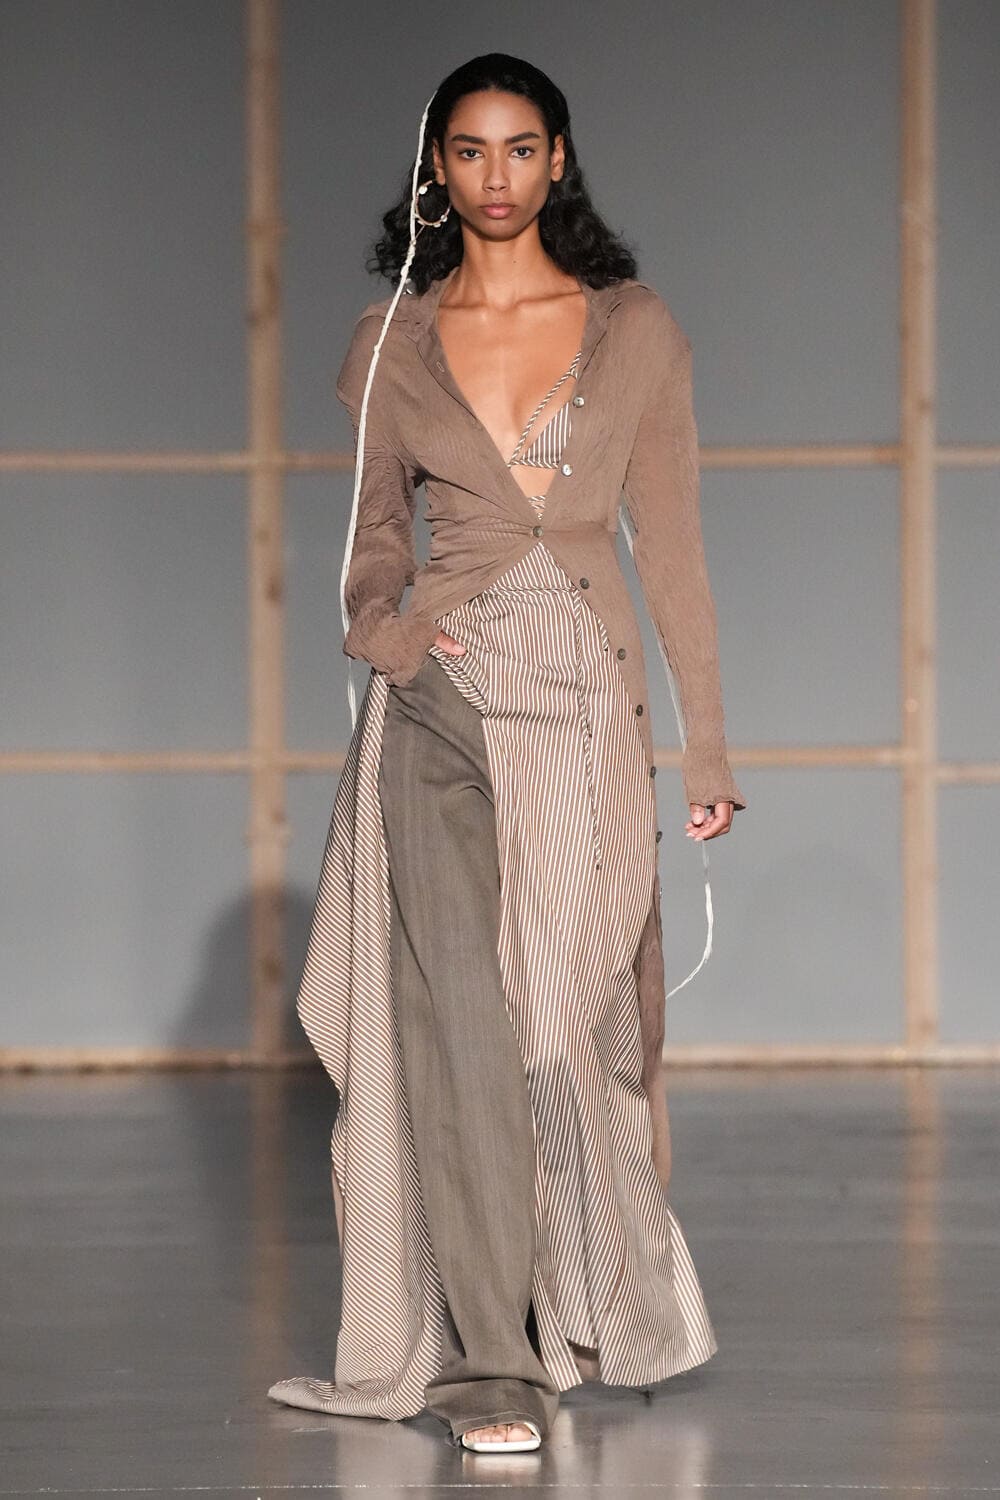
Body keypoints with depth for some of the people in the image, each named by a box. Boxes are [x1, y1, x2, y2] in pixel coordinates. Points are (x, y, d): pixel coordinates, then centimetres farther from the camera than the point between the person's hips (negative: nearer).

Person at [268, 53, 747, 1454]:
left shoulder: (635, 329, 6)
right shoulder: (392, 341, 8)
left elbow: (671, 540, 7)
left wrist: (708, 744, 6)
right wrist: (381, 621, -6)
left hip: (586, 704, 0)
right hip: (440, 698, 0)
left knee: (577, 1019, 5)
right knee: (458, 1027, -8)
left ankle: (599, 1310, 28)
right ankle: (492, 1365, -4)